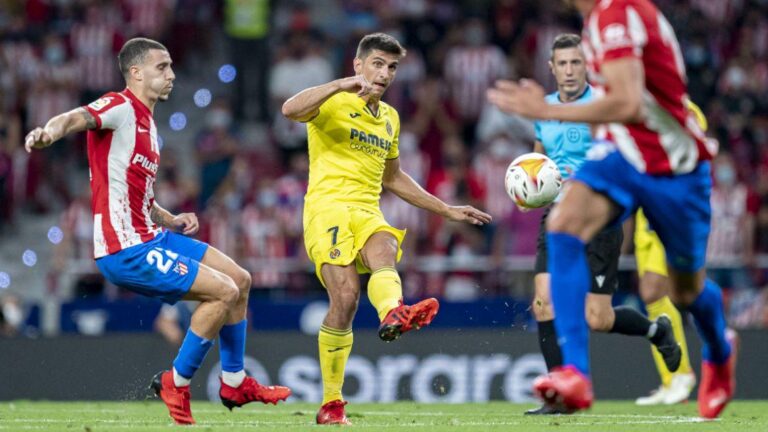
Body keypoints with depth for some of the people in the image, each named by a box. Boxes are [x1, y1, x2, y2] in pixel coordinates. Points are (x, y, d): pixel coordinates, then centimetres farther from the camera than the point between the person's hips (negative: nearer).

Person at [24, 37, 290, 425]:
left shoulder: (147, 125, 19)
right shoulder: (121, 107, -10)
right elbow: (78, 117, -33)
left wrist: (171, 221, 11)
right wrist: (51, 130, -56)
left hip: (151, 238, 10)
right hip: (126, 250, -10)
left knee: (240, 280, 15)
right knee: (224, 291, -15)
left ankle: (234, 383, 26)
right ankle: (176, 383, -2)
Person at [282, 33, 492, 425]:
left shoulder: (389, 119, 24)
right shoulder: (334, 104, 1)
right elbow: (290, 110, -21)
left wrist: (447, 210, 36)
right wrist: (340, 85, -29)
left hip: (368, 212, 5)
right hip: (328, 206, -5)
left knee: (384, 252, -32)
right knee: (346, 296, -23)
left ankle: (394, 315, -69)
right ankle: (331, 404, -12)